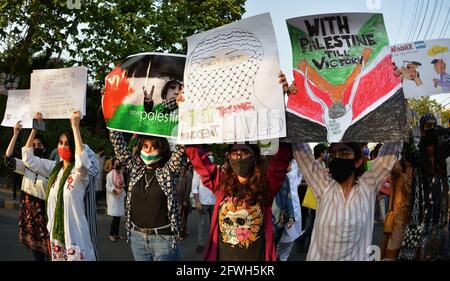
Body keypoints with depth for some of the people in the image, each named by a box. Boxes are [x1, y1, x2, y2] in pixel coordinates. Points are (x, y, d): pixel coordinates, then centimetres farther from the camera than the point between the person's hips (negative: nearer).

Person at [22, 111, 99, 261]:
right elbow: (28, 159, 7)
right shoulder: (54, 168, 7)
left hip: (75, 233, -7)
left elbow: (83, 162, -38)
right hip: (56, 232, 7)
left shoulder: (80, 171, -14)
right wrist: (35, 128, 0)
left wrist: (75, 126, -35)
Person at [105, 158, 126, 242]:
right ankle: (111, 234, 3)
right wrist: (115, 189, -23)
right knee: (115, 217, -9)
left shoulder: (121, 173, 10)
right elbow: (108, 186, -10)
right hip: (113, 197, -6)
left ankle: (116, 234, 17)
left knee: (119, 216, 8)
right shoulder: (110, 174, -9)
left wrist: (123, 186, 3)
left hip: (121, 197, 6)